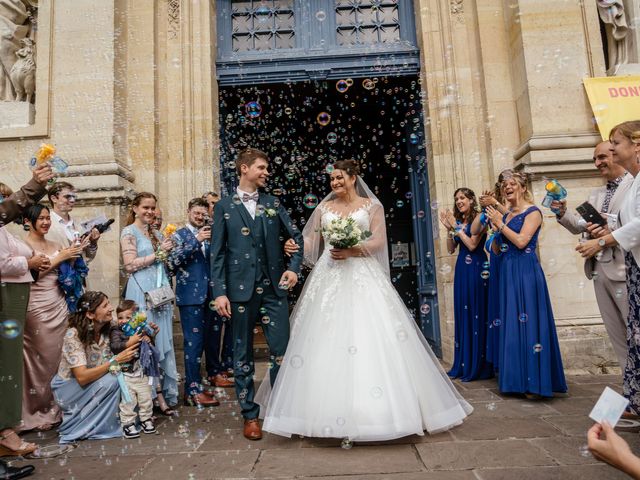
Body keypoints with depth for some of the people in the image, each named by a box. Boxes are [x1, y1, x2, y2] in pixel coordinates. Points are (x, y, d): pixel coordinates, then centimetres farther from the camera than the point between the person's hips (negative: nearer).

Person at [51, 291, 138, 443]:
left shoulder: (108, 330, -9)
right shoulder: (73, 334, -26)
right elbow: (82, 377, -31)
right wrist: (115, 361, -34)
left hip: (92, 385, 6)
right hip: (68, 388, -5)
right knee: (109, 381, -29)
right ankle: (78, 429, -9)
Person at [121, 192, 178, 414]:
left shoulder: (156, 234, 17)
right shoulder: (129, 232, -2)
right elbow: (130, 265, -10)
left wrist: (168, 251, 6)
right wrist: (157, 254, -9)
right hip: (142, 292, -6)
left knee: (164, 340, 7)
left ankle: (163, 390, 16)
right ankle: (156, 394, 7)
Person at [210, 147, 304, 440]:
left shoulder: (273, 203, 11)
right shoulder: (224, 206, 5)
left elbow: (295, 236, 13)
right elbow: (217, 252, 1)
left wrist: (294, 266, -4)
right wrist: (219, 291, -7)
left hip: (274, 288, 2)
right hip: (240, 289, -1)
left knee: (282, 351, 1)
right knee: (243, 354, 8)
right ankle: (250, 415, 23)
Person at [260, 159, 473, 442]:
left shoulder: (372, 205, 6)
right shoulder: (324, 208, 14)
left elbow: (379, 241, -3)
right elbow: (309, 240, 11)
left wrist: (352, 251, -16)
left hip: (363, 276, -2)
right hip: (329, 277, 3)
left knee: (370, 337, -6)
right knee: (326, 340, -2)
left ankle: (374, 409, 7)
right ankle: (329, 407, 9)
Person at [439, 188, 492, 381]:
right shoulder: (458, 221, 13)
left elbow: (472, 244, -15)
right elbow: (451, 249, 10)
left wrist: (457, 227, -10)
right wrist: (448, 229, 0)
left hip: (476, 269, -7)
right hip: (461, 269, 7)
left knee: (477, 313, -2)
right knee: (463, 314, 10)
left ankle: (479, 366, 8)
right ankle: (464, 364, 20)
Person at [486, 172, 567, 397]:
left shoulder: (532, 212, -3)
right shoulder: (505, 215, 16)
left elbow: (521, 241, -16)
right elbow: (496, 249, 14)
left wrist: (500, 224, -7)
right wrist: (494, 224, 3)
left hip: (526, 271, -7)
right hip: (507, 272, 7)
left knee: (529, 321, -6)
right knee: (511, 322, 9)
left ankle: (535, 381, 2)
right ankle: (517, 379, 18)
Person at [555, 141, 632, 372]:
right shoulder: (596, 194, 17)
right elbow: (579, 226, 13)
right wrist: (562, 213, -4)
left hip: (624, 269, -7)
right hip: (599, 270, 7)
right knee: (617, 335, 14)